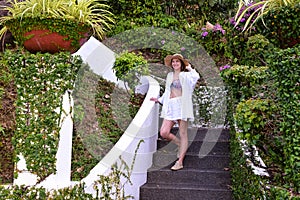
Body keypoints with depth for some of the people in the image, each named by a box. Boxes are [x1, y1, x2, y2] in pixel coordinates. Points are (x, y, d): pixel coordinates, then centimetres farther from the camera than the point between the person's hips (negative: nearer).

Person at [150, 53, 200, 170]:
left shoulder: (185, 75, 2)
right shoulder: (169, 75, 19)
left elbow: (196, 77, -21)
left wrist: (190, 69, -4)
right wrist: (159, 99, 25)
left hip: (182, 105, -5)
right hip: (171, 106, 6)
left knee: (183, 134, 0)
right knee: (164, 133, -4)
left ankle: (180, 162, 5)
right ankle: (181, 145, 22)